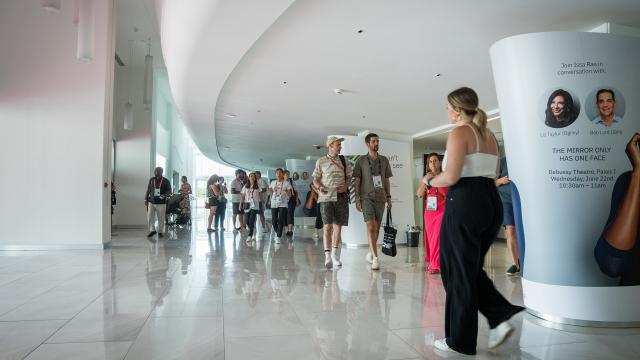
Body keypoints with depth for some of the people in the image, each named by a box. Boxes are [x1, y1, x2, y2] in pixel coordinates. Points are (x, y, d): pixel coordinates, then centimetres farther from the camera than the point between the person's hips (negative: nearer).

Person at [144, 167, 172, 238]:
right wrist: (145, 199, 7)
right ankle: (152, 230, 13)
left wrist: (164, 195, -20)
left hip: (161, 203, -2)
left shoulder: (166, 181, -1)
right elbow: (148, 191, 13)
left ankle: (160, 232, 15)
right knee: (149, 217, -3)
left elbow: (169, 191, 0)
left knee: (161, 219, 2)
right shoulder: (151, 180, 7)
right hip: (151, 202, 2)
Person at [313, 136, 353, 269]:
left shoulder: (343, 160, 11)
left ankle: (335, 255, 22)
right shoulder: (321, 161, 4)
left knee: (337, 226, 8)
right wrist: (320, 187, -15)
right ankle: (327, 256, -13)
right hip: (326, 197, -3)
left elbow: (349, 176, 15)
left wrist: (345, 186, -5)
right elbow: (315, 179, 5)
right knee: (327, 226, -12)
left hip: (341, 197, 3)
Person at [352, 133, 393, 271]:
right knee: (371, 226, -15)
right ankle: (375, 258, -18)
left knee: (377, 227, 8)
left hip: (380, 197, 4)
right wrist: (357, 199, -6)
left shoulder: (384, 160, 12)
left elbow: (386, 180, 15)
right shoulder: (361, 160, 2)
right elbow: (357, 181, 1)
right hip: (367, 197, -4)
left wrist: (388, 197, 10)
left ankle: (370, 252, 26)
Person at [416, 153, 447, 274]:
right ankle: (432, 262, 21)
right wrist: (424, 181, -12)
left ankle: (436, 265, -10)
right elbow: (419, 194, 2)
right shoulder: (426, 177, 9)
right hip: (429, 211, 5)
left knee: (437, 237, -11)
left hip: (442, 211, -5)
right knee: (430, 237, 9)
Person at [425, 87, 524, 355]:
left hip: (464, 203, -8)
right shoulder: (489, 135, 16)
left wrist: (430, 181, 0)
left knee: (458, 272, 3)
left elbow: (451, 176, -18)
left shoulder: (459, 133, -9)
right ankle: (500, 316, 6)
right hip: (492, 202, 8)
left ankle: (460, 340, 14)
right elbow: (493, 175, 19)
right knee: (472, 268, 20)